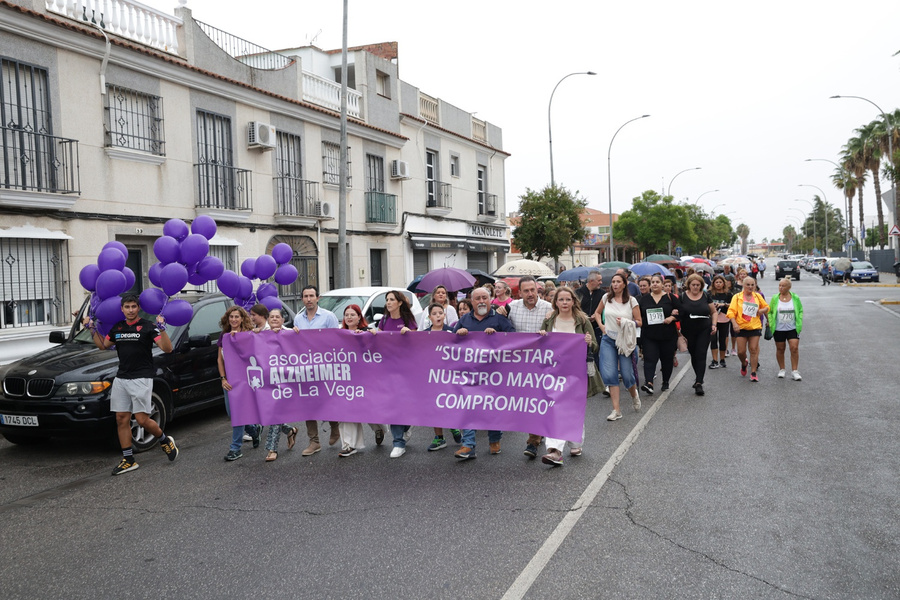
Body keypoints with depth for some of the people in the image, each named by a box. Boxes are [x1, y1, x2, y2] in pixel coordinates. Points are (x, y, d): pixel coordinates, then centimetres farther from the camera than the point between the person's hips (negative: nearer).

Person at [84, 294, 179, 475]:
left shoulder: (148, 326, -6)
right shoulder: (117, 328, 12)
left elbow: (167, 348, -14)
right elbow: (103, 345, 26)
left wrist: (162, 329, -26)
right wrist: (92, 328, 16)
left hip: (141, 379, -6)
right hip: (121, 379, 6)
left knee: (142, 420, -9)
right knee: (122, 419, 5)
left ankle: (165, 440, 18)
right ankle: (128, 460, 12)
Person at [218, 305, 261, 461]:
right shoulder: (224, 336, 8)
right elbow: (220, 359, 8)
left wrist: (238, 337, -24)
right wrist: (223, 378, -2)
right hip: (229, 379, 5)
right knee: (231, 411, 8)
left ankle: (236, 448, 2)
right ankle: (254, 429, 33)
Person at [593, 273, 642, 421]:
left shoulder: (631, 301, -3)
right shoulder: (606, 297, 4)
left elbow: (639, 322, 1)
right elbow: (598, 313, 21)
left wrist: (626, 323, -16)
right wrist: (601, 326, 6)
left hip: (624, 340, -2)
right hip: (608, 339, 2)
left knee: (627, 374, -1)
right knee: (609, 374, -7)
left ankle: (634, 395, 36)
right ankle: (616, 410, -1)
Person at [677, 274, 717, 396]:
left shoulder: (706, 296, 3)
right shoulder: (682, 297, -1)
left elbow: (713, 312, 11)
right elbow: (677, 313, 3)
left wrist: (714, 324, -2)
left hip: (704, 331, -1)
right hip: (688, 332, 1)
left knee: (701, 355, -10)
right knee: (693, 355, 12)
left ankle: (699, 383, -12)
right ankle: (699, 377, 33)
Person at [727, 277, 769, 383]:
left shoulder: (758, 296, 7)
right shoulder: (737, 297, -1)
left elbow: (766, 306, 20)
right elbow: (731, 311, -6)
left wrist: (762, 310, -3)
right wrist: (734, 323, -18)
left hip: (755, 327, 1)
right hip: (741, 327, -1)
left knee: (754, 350, -2)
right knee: (741, 351, -1)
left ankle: (753, 373, 6)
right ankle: (744, 364, 32)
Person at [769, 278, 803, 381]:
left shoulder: (795, 298, -1)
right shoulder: (775, 298, -1)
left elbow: (800, 311, 8)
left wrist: (799, 324, -2)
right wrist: (771, 324, -3)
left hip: (793, 328, 0)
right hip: (778, 329, 1)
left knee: (794, 348, -9)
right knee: (780, 349, 8)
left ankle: (794, 371, 0)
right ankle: (781, 370, 24)